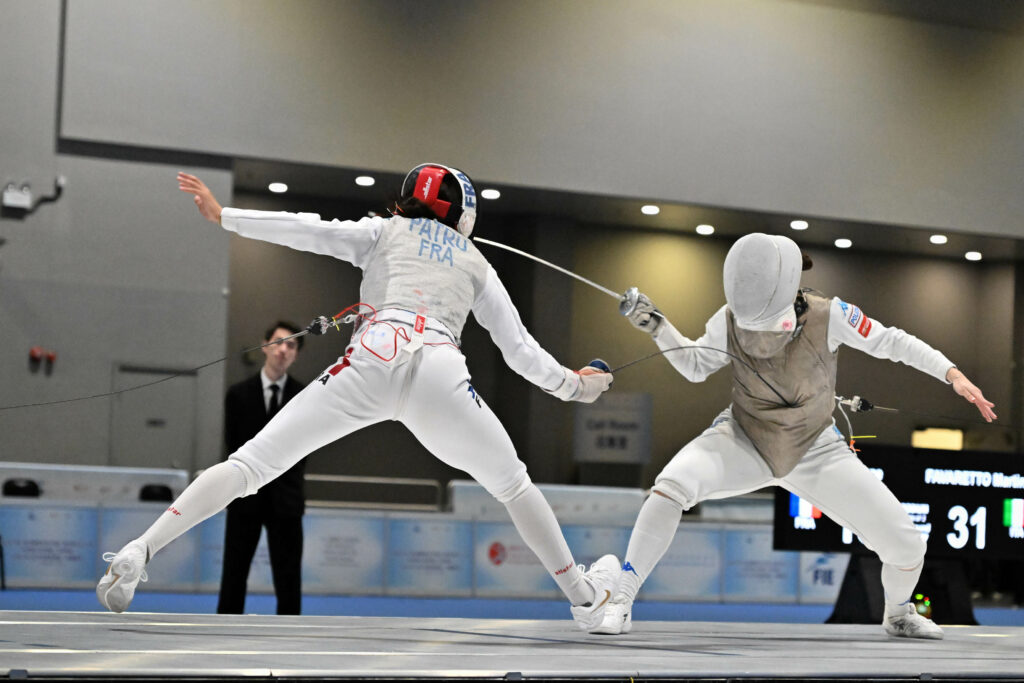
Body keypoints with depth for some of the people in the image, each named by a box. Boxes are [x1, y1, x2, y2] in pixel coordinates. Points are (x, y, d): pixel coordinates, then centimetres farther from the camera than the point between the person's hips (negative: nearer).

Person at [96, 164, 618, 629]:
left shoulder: (384, 230, 27)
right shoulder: (475, 262, 30)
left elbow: (307, 230, 11)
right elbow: (520, 349, 27)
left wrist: (223, 215, 10)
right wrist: (573, 384, 42)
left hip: (371, 363, -1)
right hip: (440, 374, 1)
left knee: (250, 465, 4)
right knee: (512, 484, 25)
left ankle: (139, 553, -10)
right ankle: (584, 596, 29)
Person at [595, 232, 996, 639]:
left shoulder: (827, 316, -26)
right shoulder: (730, 320, -22)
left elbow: (892, 343, -14)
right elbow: (695, 367, -3)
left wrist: (953, 374, -24)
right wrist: (653, 324, -18)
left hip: (816, 451, 1)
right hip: (744, 442, 0)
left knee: (906, 547, -7)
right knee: (670, 487, -32)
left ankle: (898, 613, 29)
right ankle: (620, 604, -21)